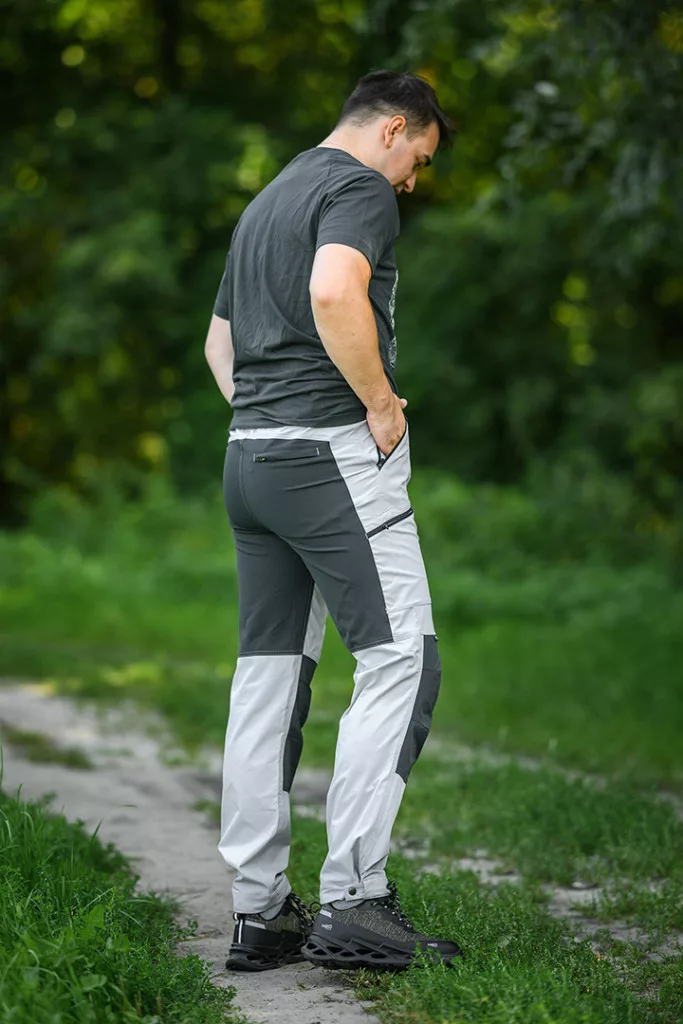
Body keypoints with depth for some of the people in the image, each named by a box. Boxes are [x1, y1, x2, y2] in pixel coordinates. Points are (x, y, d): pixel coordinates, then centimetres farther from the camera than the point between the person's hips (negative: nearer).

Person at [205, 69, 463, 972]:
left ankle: (259, 912, 8)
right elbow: (335, 292, -25)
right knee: (402, 660, -10)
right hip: (334, 450, -10)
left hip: (250, 455, 10)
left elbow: (219, 339, 31)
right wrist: (382, 403, -15)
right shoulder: (360, 187, -5)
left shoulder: (266, 203, 24)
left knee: (269, 675, 8)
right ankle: (353, 901, -17)